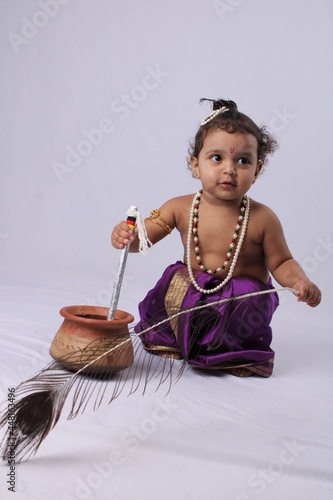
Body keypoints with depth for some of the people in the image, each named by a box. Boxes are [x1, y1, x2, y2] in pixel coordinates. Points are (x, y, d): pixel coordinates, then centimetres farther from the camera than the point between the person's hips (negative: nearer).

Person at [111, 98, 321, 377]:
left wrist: (300, 282, -23)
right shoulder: (180, 208, -7)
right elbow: (142, 237, -6)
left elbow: (281, 263, -2)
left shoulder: (262, 219, -12)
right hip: (192, 289, 3)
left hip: (243, 299, -3)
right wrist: (126, 236, -30)